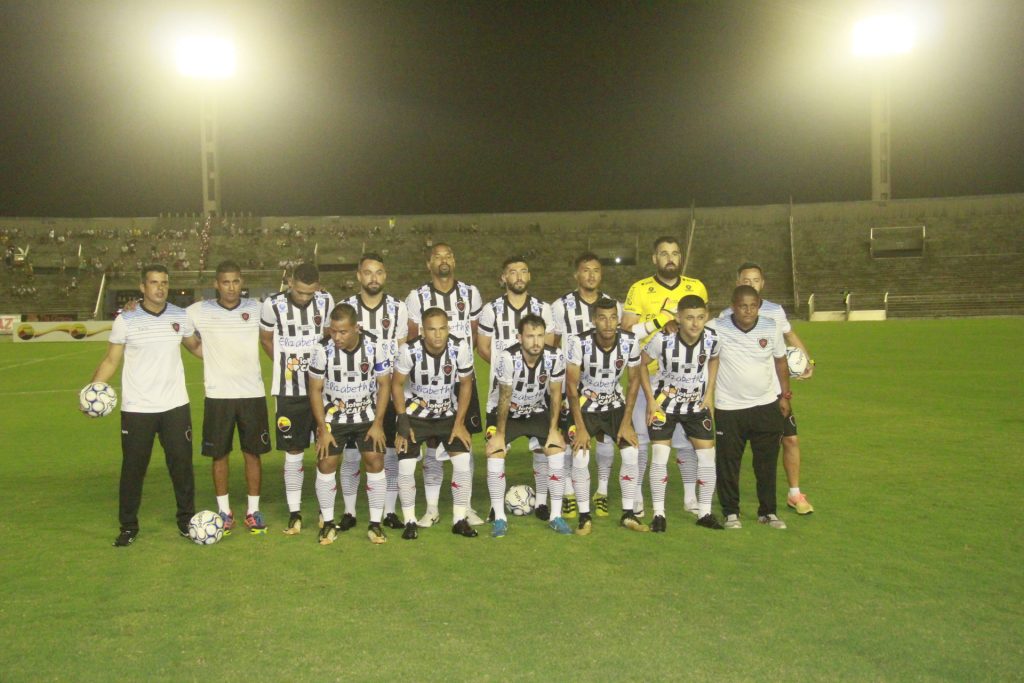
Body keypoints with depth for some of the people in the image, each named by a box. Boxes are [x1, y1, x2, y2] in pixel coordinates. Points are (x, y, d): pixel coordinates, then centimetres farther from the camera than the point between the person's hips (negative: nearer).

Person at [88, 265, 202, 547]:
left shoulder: (180, 317, 3)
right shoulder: (125, 320, -4)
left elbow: (195, 346, 18)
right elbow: (111, 361, 0)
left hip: (175, 406, 2)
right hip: (136, 409, -2)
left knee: (182, 465, 7)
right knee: (133, 468, 6)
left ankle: (186, 519, 22)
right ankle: (128, 526, 21)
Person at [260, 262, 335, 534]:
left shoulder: (326, 301, -1)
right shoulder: (273, 305, -7)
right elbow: (266, 339, 8)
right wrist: (287, 366, 4)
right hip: (289, 392, -2)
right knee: (293, 453, 3)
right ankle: (295, 514, 14)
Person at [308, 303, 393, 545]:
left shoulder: (377, 346, -17)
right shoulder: (322, 350, -17)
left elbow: (384, 384, -6)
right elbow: (315, 390, -7)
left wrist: (378, 424, -9)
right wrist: (322, 429, -10)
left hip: (368, 415, 0)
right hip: (333, 416, 0)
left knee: (375, 461, -9)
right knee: (326, 463, -8)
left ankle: (375, 524, 4)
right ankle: (328, 523, 9)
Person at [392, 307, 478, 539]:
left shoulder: (461, 348, -21)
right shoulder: (409, 350, -24)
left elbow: (465, 384, -6)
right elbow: (397, 384, -8)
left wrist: (459, 423, -6)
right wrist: (402, 423, -12)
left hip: (448, 413, 1)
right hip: (414, 414, -1)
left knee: (463, 460, -11)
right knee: (405, 466, -11)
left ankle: (460, 520, 5)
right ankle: (410, 522, 8)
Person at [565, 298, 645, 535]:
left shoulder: (630, 342, -17)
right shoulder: (580, 343, -25)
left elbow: (634, 380, -4)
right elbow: (571, 386, -17)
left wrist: (626, 422, -7)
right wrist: (580, 427, -18)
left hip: (616, 403, 3)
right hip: (585, 405, -2)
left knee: (631, 454, -9)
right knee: (580, 458, -16)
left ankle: (628, 514, 8)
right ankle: (584, 517, 1)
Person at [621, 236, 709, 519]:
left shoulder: (697, 288, 8)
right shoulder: (639, 290, -1)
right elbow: (626, 331, -6)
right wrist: (659, 320, -14)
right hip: (646, 374, -2)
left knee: (686, 437, 7)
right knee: (640, 437, 2)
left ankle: (690, 496, 22)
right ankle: (636, 497, 14)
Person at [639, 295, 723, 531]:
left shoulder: (711, 338, -16)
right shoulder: (663, 340, -26)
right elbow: (642, 364, -10)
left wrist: (709, 393, -1)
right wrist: (650, 399, -12)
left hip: (697, 405, 3)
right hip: (664, 403, -3)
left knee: (707, 456, 0)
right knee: (659, 456, -7)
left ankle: (705, 512, 16)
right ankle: (658, 513, 8)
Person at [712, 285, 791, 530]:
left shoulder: (771, 327, -3)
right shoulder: (717, 329, -12)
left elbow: (781, 361, 9)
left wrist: (785, 395, 10)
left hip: (767, 406, 2)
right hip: (728, 408, -2)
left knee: (767, 463, 9)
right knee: (727, 463, 3)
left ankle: (768, 511, 23)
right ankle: (730, 512, 19)